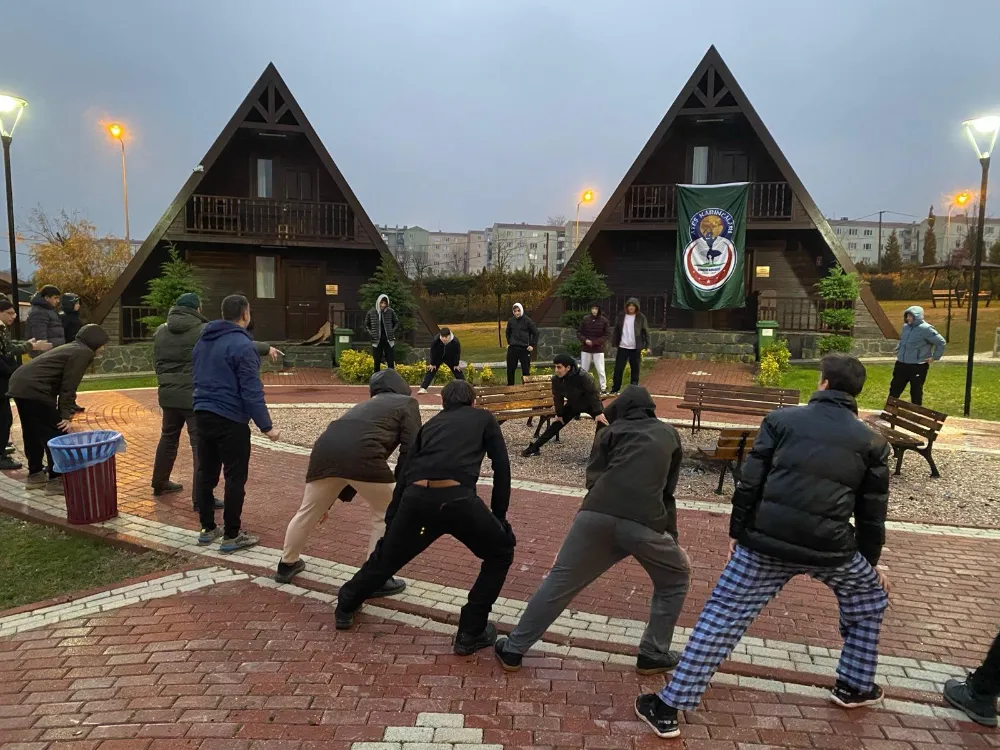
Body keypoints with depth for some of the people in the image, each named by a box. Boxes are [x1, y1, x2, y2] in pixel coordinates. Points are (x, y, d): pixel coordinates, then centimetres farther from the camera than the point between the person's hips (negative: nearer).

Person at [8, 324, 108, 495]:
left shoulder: (72, 348, 24)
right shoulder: (83, 353, -6)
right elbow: (69, 386, -13)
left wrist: (64, 412, 19)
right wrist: (67, 415, -12)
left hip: (19, 384, 10)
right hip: (34, 389, -10)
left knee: (32, 433, 21)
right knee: (56, 434, -2)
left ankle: (35, 474, 31)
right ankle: (56, 480, 2)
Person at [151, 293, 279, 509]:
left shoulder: (160, 331, 9)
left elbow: (157, 364, 15)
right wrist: (266, 349, 0)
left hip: (168, 396, 7)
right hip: (197, 397, -7)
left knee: (168, 438, 24)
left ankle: (159, 483, 39)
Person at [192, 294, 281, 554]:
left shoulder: (203, 341, 12)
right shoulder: (241, 345, -16)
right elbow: (251, 391, -19)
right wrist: (266, 426, -16)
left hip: (202, 414, 8)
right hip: (230, 419, -8)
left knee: (205, 473, 14)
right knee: (235, 477, 0)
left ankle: (207, 529, 25)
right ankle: (232, 536, 5)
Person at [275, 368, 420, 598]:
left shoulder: (364, 405, 38)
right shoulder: (407, 403, 21)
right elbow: (410, 449, 6)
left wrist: (329, 498, 45)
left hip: (324, 448, 7)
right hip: (361, 454, -6)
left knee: (308, 512, 27)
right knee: (387, 515, 14)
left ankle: (287, 564, 47)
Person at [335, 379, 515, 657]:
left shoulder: (431, 423, 31)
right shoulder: (484, 418, 23)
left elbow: (405, 470, 26)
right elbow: (502, 467, 13)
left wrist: (390, 520, 32)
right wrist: (499, 515, 20)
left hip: (416, 497, 4)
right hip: (457, 498, -3)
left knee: (388, 556, 29)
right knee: (501, 553, 20)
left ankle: (345, 607, 48)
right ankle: (471, 633, 19)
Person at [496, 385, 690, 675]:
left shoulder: (611, 431, 25)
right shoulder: (669, 434, 28)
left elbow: (593, 479, 16)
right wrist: (672, 535, 41)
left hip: (597, 514, 1)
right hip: (645, 522, 0)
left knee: (559, 581, 14)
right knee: (675, 580, 27)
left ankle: (513, 649, 21)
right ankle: (653, 654, 29)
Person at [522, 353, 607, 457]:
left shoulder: (583, 377, -36)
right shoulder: (556, 379, -21)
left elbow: (594, 394, -28)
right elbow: (557, 397, -5)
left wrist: (599, 413, -29)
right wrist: (559, 414, 2)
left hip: (590, 404, -4)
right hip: (572, 405, 4)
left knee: (602, 422, -22)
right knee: (555, 425, 5)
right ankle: (534, 447, 12)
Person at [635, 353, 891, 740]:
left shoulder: (782, 419, 4)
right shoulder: (872, 441, 7)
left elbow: (749, 483, 1)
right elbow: (872, 512, 12)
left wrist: (737, 531, 13)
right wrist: (871, 559, 27)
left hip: (765, 542, -1)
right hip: (831, 549, 1)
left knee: (721, 617, 6)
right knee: (869, 599, 34)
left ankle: (669, 706, 8)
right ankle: (855, 686, 44)